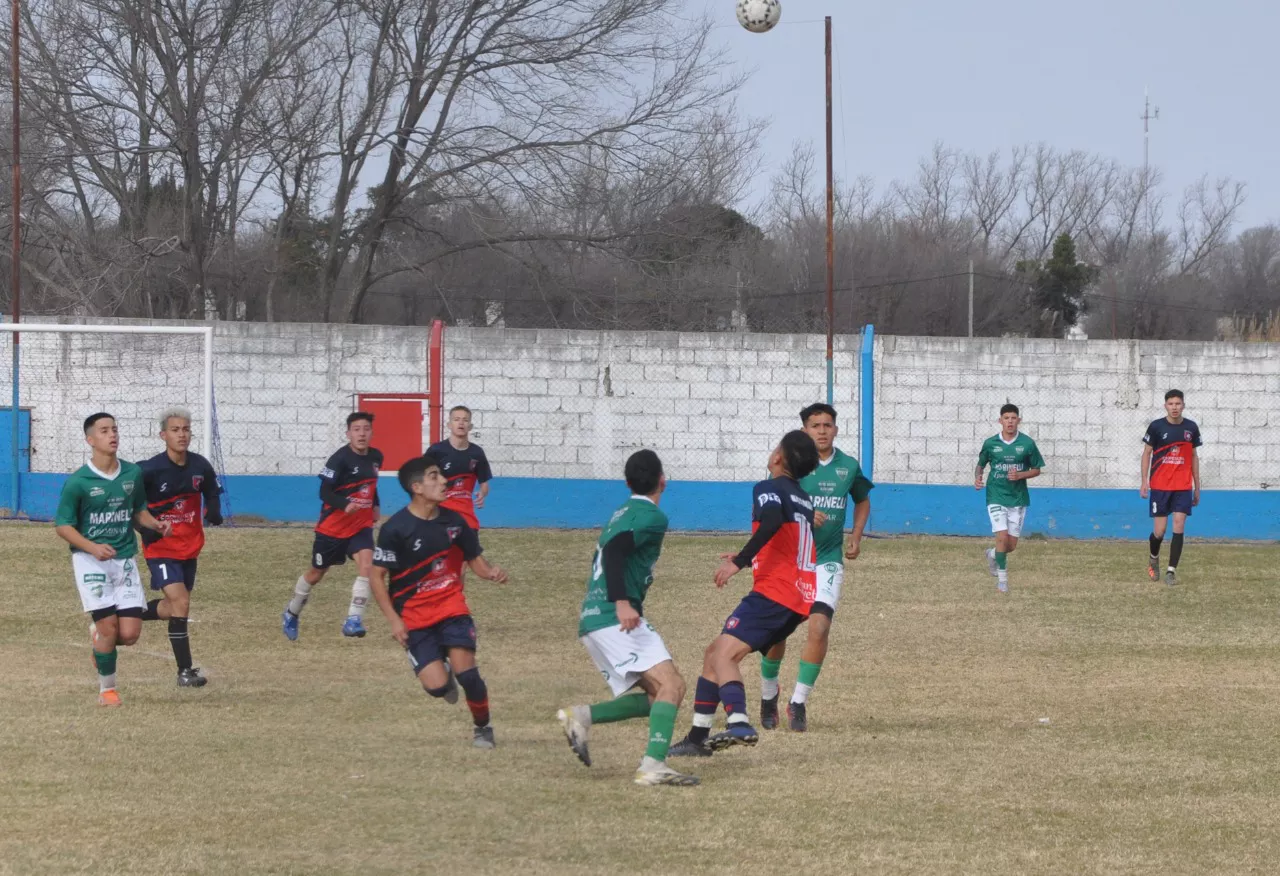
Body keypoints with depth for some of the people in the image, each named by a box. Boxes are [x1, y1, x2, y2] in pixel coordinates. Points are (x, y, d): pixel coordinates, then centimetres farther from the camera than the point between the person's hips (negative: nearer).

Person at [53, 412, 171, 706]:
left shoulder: (133, 473, 3)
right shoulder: (78, 481, -11)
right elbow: (62, 526, -7)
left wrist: (155, 524, -5)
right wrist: (93, 547, -22)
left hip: (125, 560, 4)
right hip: (90, 560, -4)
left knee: (129, 634, -4)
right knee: (109, 629, -11)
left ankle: (98, 632, 31)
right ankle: (106, 690, 9)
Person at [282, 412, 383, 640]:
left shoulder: (376, 457, 1)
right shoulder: (340, 459, -20)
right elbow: (324, 492, -22)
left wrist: (375, 506, 12)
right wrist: (345, 505, -37)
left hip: (361, 525, 4)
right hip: (333, 525, -4)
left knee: (367, 564, -21)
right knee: (316, 574, 12)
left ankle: (353, 621, -19)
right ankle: (291, 614, 37)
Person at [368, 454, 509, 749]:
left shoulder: (453, 521, 0)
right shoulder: (395, 528, -13)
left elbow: (475, 560, 11)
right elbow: (377, 576, -8)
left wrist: (492, 573, -13)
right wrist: (393, 620, -14)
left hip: (451, 606, 2)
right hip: (414, 616, -2)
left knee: (466, 673, -16)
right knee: (437, 686, -13)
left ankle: (483, 727, 9)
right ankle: (444, 673, 25)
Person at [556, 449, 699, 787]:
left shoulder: (622, 513, 22)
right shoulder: (651, 516, -7)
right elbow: (613, 551, -21)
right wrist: (621, 603, -30)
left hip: (593, 620, 9)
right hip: (614, 620, -9)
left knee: (657, 696, 9)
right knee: (671, 684, -18)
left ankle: (582, 717, -3)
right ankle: (653, 765, -33)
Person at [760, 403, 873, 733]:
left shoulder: (849, 466, 3)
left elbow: (862, 501, 23)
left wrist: (856, 538, 9)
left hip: (828, 560, 1)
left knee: (819, 627, -15)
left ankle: (799, 703, -6)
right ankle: (768, 696, 29)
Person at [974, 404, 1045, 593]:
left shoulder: (1027, 443, -3)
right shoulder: (990, 443, -2)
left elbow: (1036, 470, 5)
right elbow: (981, 464, 12)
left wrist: (1020, 475, -14)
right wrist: (977, 477, -9)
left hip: (1018, 498, 1)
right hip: (996, 497, -1)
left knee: (1012, 545, 5)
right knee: (1002, 536, -15)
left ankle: (993, 554, 39)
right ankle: (1002, 577, 1)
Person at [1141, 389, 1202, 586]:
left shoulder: (1191, 428, 4)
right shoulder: (1156, 427, -4)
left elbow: (1194, 457, 12)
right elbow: (1146, 453, 2)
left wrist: (1197, 487, 12)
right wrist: (1144, 481, -8)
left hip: (1183, 487, 1)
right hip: (1159, 486, -1)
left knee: (1179, 527, -9)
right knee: (1159, 531, 0)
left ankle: (1172, 571, -5)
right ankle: (1154, 558, 31)